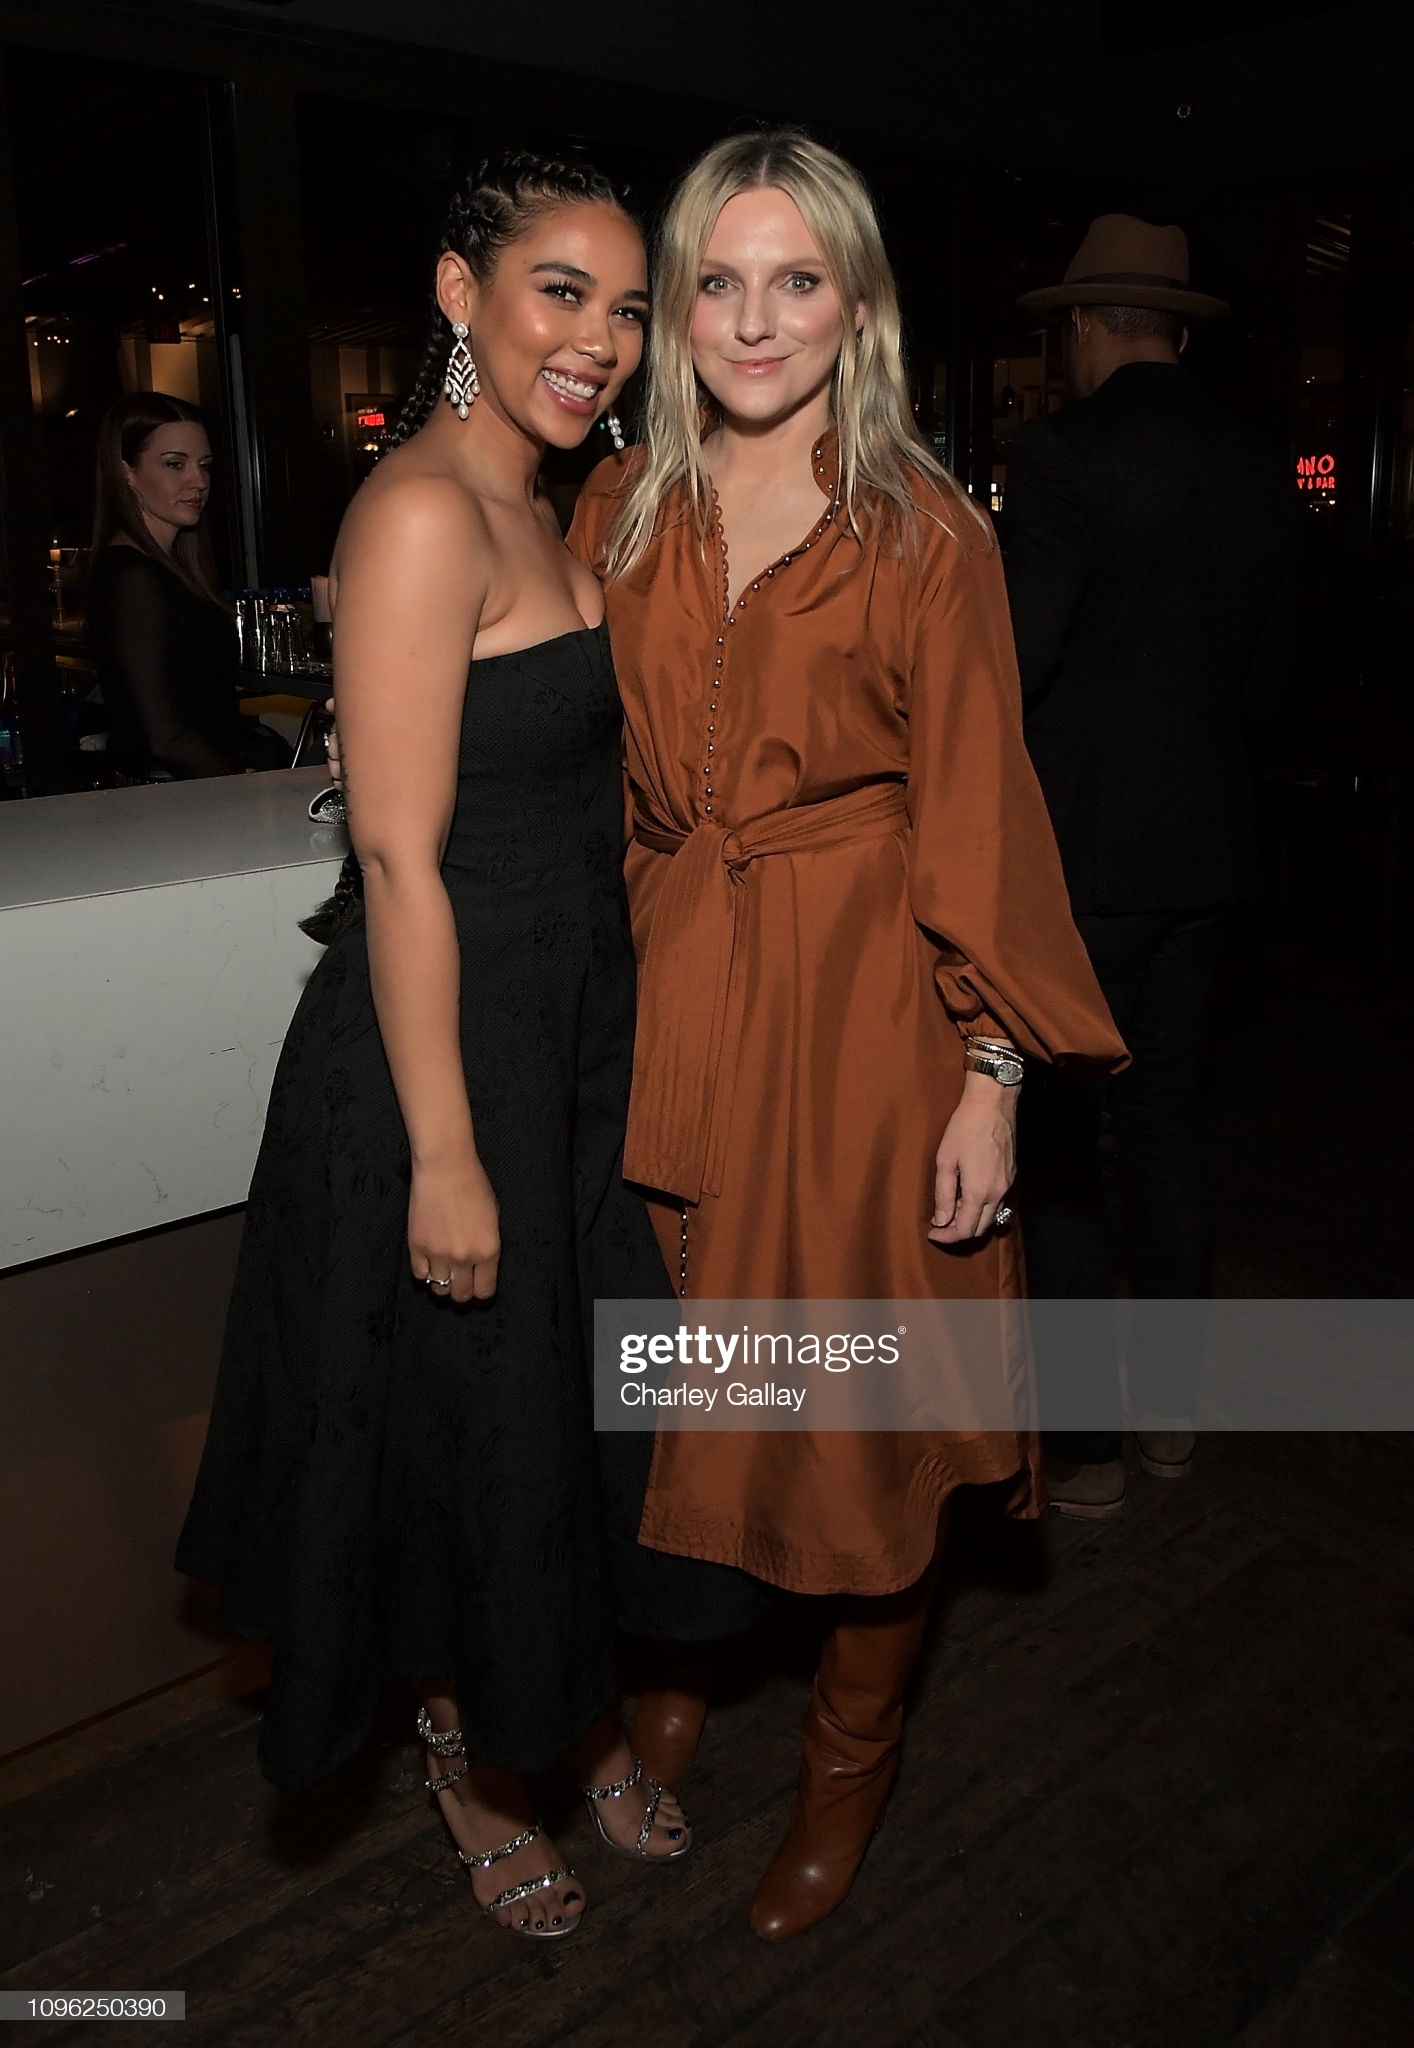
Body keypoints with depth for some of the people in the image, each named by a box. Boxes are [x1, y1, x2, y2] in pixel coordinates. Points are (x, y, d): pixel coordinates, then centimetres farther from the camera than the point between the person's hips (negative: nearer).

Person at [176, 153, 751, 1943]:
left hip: (575, 1034, 9)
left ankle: (575, 1716, 45)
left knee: (578, 1408, 21)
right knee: (469, 1427, 10)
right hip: (447, 1047, -9)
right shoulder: (422, 515, -18)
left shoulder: (536, 511, 11)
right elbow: (399, 858, -22)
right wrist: (446, 1154, -20)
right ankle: (475, 1765, 38)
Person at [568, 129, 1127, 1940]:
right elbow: (602, 778, 12)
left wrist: (992, 1075, -10)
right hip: (673, 991, 4)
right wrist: (637, 970, 6)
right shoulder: (622, 512, 7)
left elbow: (977, 809, -6)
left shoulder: (925, 530, -4)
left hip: (866, 999, -3)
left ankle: (852, 1757, 29)